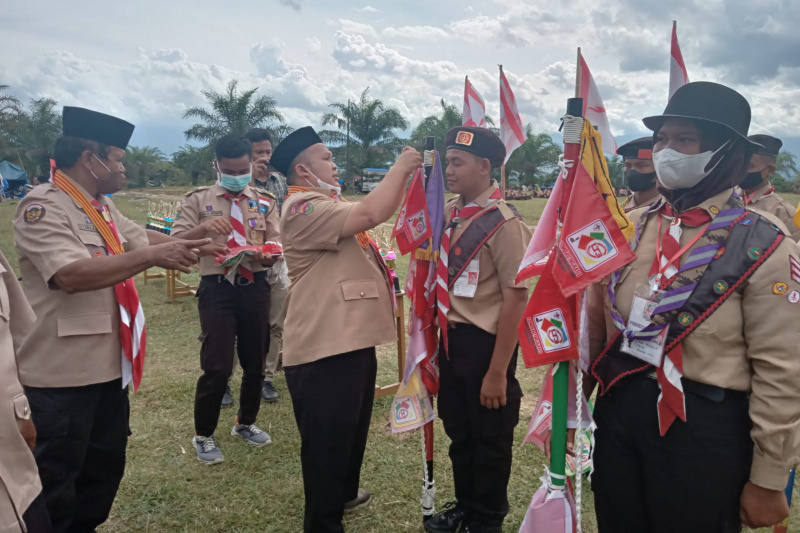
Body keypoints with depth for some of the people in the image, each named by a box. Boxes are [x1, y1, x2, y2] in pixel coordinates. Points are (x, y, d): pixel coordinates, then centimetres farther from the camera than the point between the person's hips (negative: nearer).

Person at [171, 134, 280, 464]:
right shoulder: (198, 200, 1)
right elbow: (176, 242, -7)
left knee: (255, 362, 14)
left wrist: (264, 254, -19)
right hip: (217, 288, -3)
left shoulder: (264, 203, 8)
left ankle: (245, 423, 37)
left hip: (255, 287, 3)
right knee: (217, 367, -6)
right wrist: (203, 228, -25)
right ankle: (203, 435, 18)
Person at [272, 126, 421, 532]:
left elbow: (379, 213, 23)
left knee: (351, 430, 26)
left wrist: (406, 175, 12)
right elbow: (371, 214, -28)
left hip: (351, 339, 11)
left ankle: (343, 493, 47)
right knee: (327, 439, 2)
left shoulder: (328, 205, 18)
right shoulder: (304, 209, -17)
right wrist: (399, 168, -15)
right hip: (325, 347, -11)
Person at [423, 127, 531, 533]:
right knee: (458, 431, 23)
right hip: (451, 337, 7)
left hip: (484, 343, -7)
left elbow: (516, 298, -20)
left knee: (489, 439, 15)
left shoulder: (503, 222, -19)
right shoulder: (450, 212, 2)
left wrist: (498, 371, -19)